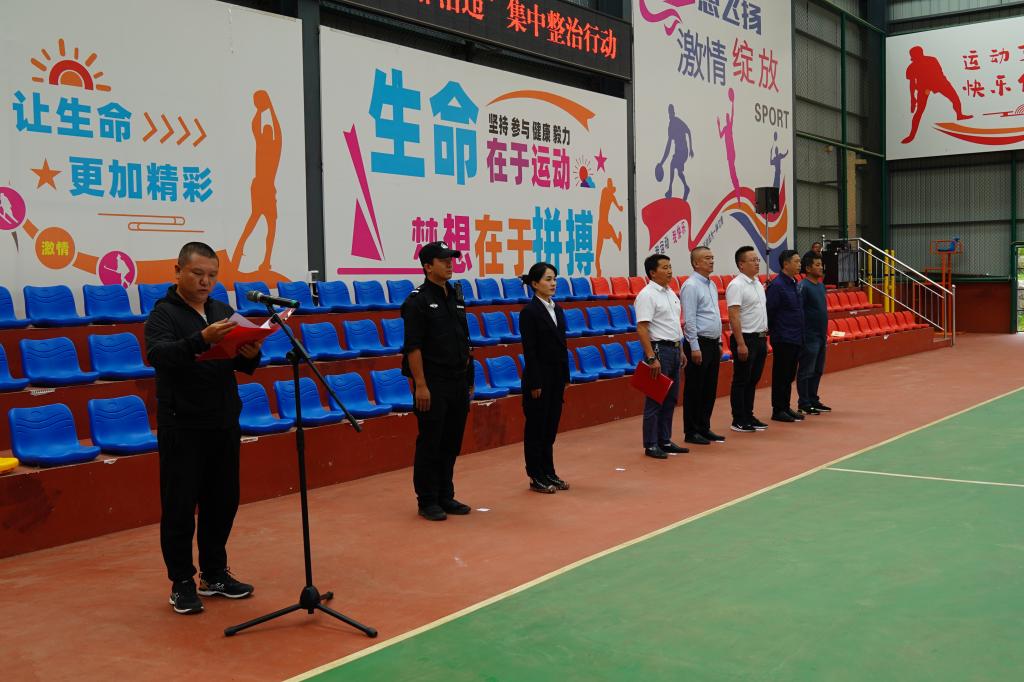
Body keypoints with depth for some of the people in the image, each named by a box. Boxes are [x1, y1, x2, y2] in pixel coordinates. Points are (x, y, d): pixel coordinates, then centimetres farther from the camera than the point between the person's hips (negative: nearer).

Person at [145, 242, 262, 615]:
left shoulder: (223, 311, 11)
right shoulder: (163, 314, -7)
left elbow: (242, 366, 12)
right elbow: (157, 354, -26)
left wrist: (252, 355, -12)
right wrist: (201, 340, -42)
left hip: (224, 424, 6)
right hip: (183, 427, -6)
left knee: (223, 502, 12)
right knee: (180, 507, 2)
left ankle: (214, 574, 26)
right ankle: (181, 582, 14)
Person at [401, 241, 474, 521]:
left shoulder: (456, 296, 12)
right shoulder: (418, 300, -10)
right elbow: (413, 347, -14)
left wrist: (468, 379, 14)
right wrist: (420, 385, -19)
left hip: (458, 381, 7)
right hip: (433, 383, -7)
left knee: (451, 443, 12)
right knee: (430, 443, 1)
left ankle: (445, 497, 23)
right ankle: (427, 501, 11)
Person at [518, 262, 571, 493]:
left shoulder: (557, 309, 10)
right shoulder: (529, 312, -12)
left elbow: (562, 346, 13)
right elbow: (529, 351, -15)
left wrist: (565, 377, 11)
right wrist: (534, 384, -17)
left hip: (556, 378, 7)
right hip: (540, 377, -7)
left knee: (551, 427, 13)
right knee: (536, 427, 2)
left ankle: (549, 473, 21)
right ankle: (536, 477, 10)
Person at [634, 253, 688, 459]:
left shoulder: (670, 293, 14)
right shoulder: (647, 295, -14)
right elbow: (641, 329, -20)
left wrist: (680, 350, 17)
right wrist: (651, 357, -24)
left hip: (674, 349, 9)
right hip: (659, 349, -9)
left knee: (670, 399, 13)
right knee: (655, 400, -3)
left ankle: (665, 441, 21)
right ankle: (651, 445, 3)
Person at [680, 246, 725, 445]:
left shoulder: (712, 285, 14)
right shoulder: (691, 286, -13)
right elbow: (689, 319, -17)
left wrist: (719, 342, 16)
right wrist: (695, 347, -19)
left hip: (713, 343, 8)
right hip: (699, 343, -8)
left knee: (710, 389, 12)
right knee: (694, 389, -1)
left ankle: (704, 428, 21)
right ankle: (691, 432, 6)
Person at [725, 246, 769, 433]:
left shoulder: (758, 284, 13)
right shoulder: (736, 285, -14)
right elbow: (734, 316, -20)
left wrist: (765, 339, 17)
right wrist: (741, 344, -23)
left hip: (759, 338, 8)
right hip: (745, 339, -8)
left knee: (753, 380, 13)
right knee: (741, 381, -1)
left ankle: (748, 416, 22)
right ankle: (738, 421, 5)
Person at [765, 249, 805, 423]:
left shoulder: (793, 284, 13)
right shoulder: (777, 285, -15)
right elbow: (768, 311, -17)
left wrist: (800, 335, 14)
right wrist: (772, 331, -11)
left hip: (795, 339, 8)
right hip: (783, 339, -8)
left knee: (789, 376, 14)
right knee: (781, 376, -1)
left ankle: (786, 408, 22)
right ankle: (778, 410, 5)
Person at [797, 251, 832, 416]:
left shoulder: (821, 285, 12)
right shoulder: (803, 286, -13)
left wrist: (825, 333, 18)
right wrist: (801, 335, -19)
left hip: (821, 336, 8)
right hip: (809, 337, -8)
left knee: (818, 371, 14)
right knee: (806, 372, -1)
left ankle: (813, 400, 23)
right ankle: (803, 404, 5)